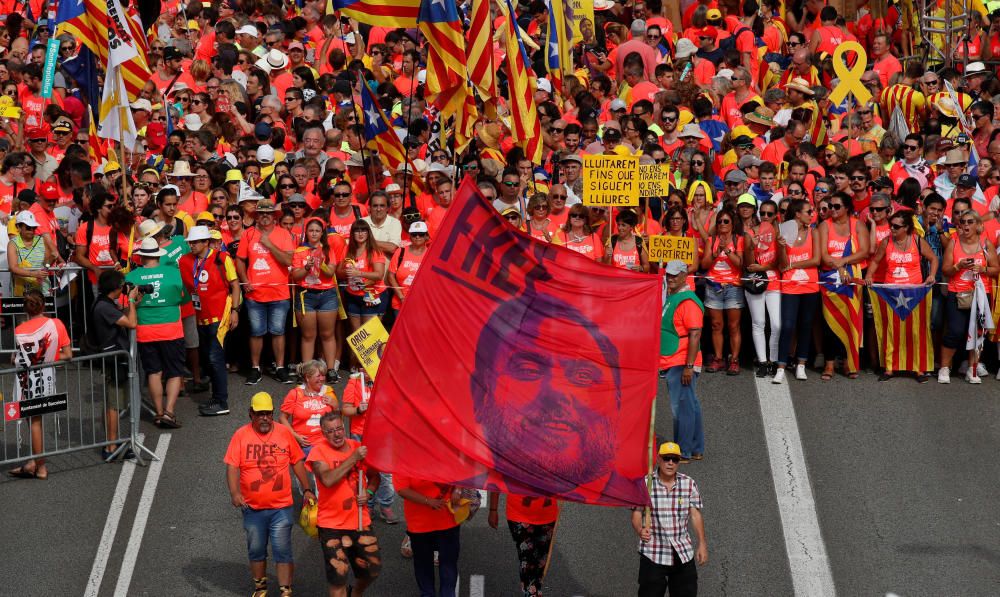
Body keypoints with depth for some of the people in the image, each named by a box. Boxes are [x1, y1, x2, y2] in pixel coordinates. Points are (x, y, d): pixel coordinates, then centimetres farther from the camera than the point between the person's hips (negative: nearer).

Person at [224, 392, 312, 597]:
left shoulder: (284, 433, 0)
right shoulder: (241, 435, -4)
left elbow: (297, 463, 9)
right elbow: (232, 467, -9)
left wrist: (307, 490, 8)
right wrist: (234, 493, -23)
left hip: (281, 506, -1)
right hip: (252, 508, 1)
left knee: (282, 550, -2)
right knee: (256, 550, 13)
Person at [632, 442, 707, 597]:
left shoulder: (689, 484, 3)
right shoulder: (644, 484, -3)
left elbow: (696, 515, 2)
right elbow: (636, 515, -3)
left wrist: (702, 544, -4)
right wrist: (640, 530, -24)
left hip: (683, 554, 2)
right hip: (653, 554, -2)